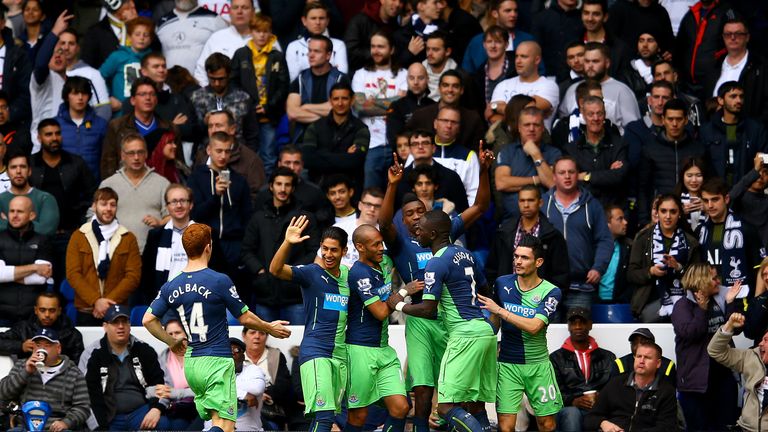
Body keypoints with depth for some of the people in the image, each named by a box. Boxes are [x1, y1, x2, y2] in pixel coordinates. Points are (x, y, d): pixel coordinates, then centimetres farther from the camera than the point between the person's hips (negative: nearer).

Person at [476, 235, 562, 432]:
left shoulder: (551, 292, -10)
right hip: (507, 364, 1)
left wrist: (499, 310, -19)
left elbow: (534, 327, -22)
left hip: (538, 365, -1)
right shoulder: (502, 283, 1)